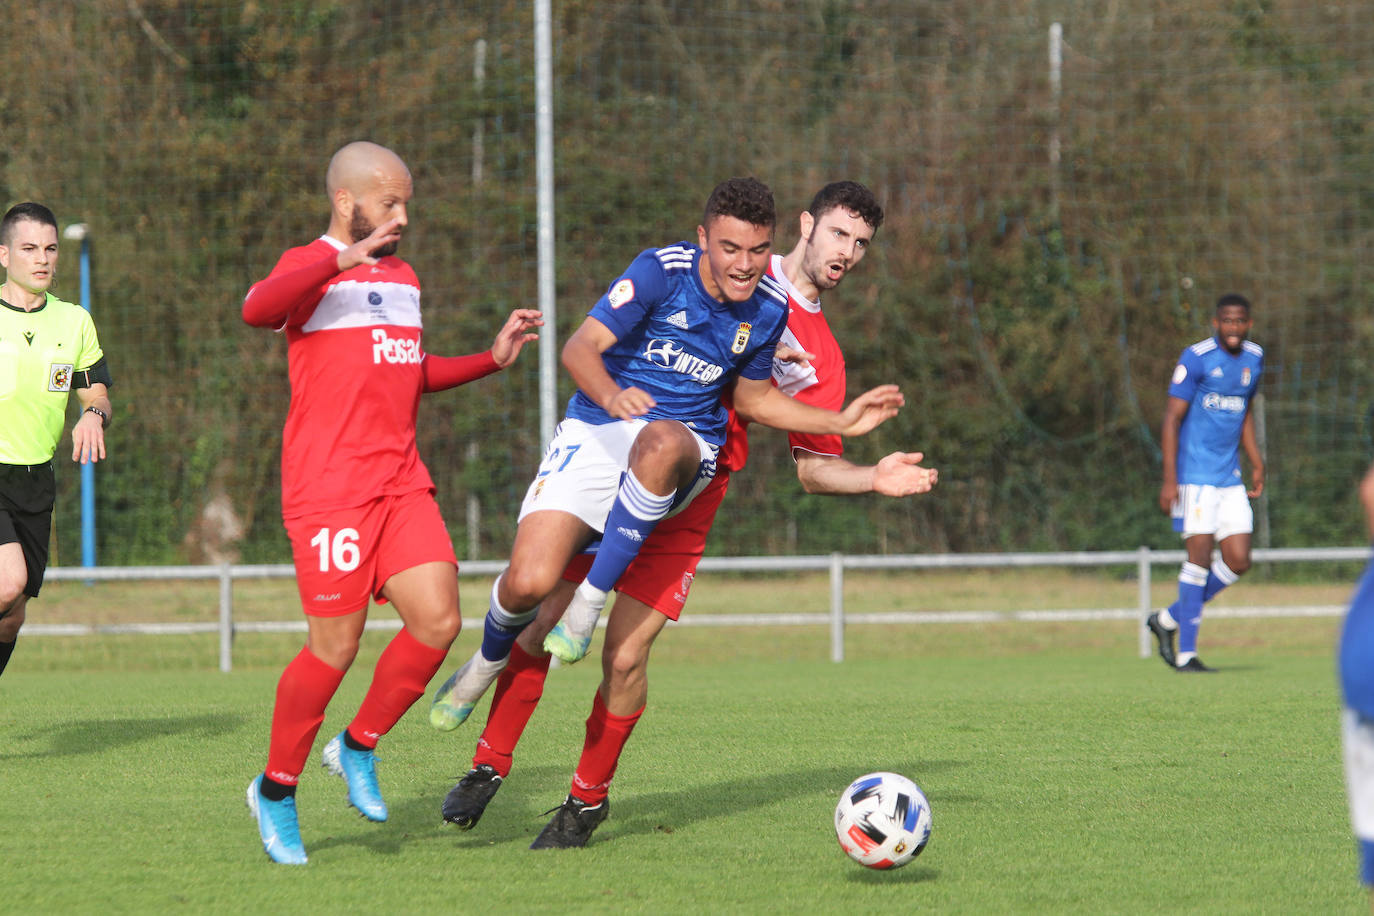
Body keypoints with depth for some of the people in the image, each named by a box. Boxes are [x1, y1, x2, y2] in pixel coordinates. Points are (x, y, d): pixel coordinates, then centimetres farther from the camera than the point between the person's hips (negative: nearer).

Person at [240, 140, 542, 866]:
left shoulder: (401, 279, 21)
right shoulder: (311, 268, -5)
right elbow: (258, 310, -29)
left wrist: (493, 357, 25)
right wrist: (341, 260, -40)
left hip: (401, 484, 7)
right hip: (329, 489, -7)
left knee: (437, 622, -7)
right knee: (335, 649, -6)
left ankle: (357, 748, 15)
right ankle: (276, 792, 12)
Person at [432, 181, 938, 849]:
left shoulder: (820, 358, 11)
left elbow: (812, 464, 11)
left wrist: (875, 479, -9)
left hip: (683, 503, 1)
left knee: (626, 657, -8)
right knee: (538, 620, -8)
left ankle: (588, 801, 12)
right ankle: (490, 764, 9)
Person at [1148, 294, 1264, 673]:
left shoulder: (1254, 358, 10)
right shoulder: (1197, 358, -11)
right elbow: (1172, 418, -11)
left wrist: (1257, 463, 19)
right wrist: (1169, 480, -16)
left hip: (1230, 477, 7)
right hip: (1195, 475, -7)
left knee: (1238, 562, 0)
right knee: (1200, 555, -10)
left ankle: (1168, 620, 17)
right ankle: (1186, 653, -5)